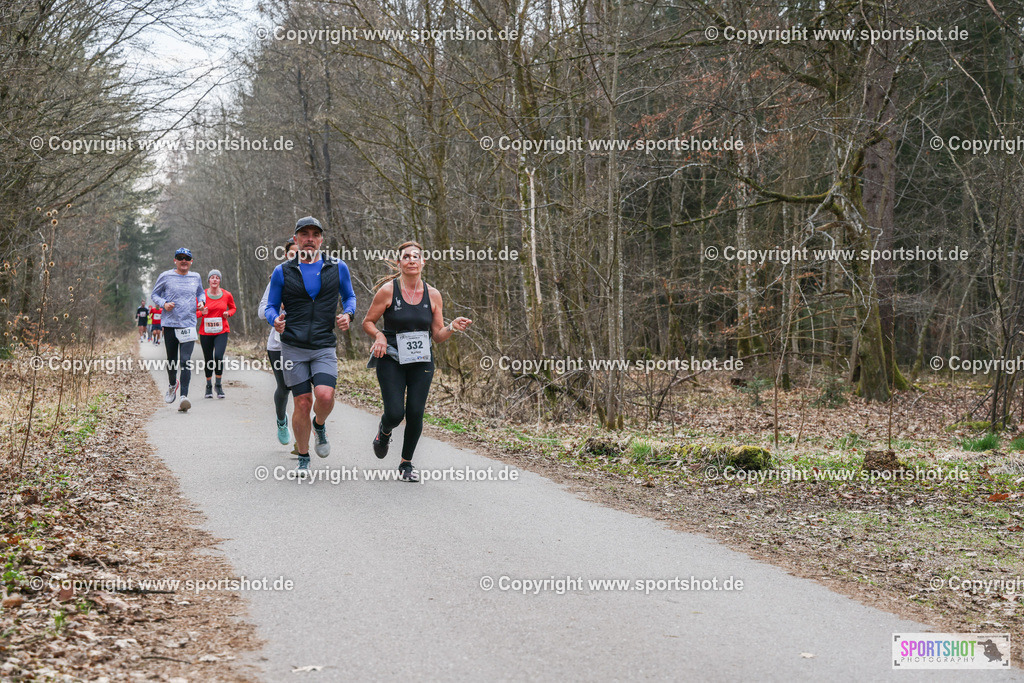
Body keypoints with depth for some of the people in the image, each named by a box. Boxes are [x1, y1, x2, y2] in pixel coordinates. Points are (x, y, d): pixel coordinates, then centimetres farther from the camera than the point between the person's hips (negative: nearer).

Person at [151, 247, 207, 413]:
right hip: (170, 324, 0)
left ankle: (184, 396, -16)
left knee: (185, 360, -13)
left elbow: (201, 293, 27)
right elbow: (154, 294, 10)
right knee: (172, 360, 11)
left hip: (188, 324, 0)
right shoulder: (166, 276, 1)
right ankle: (172, 385, 41)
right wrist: (164, 304, -10)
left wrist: (202, 302, 6)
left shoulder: (196, 277, 9)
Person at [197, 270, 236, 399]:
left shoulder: (227, 295, 1)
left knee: (218, 356, -18)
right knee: (208, 359, 7)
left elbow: (232, 307, 19)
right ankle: (209, 386, 26)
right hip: (205, 332, 1)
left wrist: (228, 313, -3)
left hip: (221, 331, 0)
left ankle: (219, 385, -1)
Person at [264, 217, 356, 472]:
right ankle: (303, 458, 17)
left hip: (325, 347, 0)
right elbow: (270, 307, 7)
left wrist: (348, 314, -4)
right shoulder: (282, 272, 4)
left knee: (325, 396, -20)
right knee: (302, 403, -1)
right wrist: (275, 320, -16)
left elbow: (349, 297, 18)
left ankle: (320, 425, 15)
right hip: (293, 348, 0)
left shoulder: (337, 268, 5)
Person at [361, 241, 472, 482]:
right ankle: (384, 431, 29)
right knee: (395, 413, -11)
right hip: (391, 360, -2)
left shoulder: (433, 295, 2)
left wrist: (452, 327, -13)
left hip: (422, 362, 2)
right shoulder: (388, 290, -6)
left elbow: (438, 335, 6)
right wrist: (379, 335, -18)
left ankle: (406, 464, 18)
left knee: (415, 414, -3)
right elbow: (368, 322, 2)